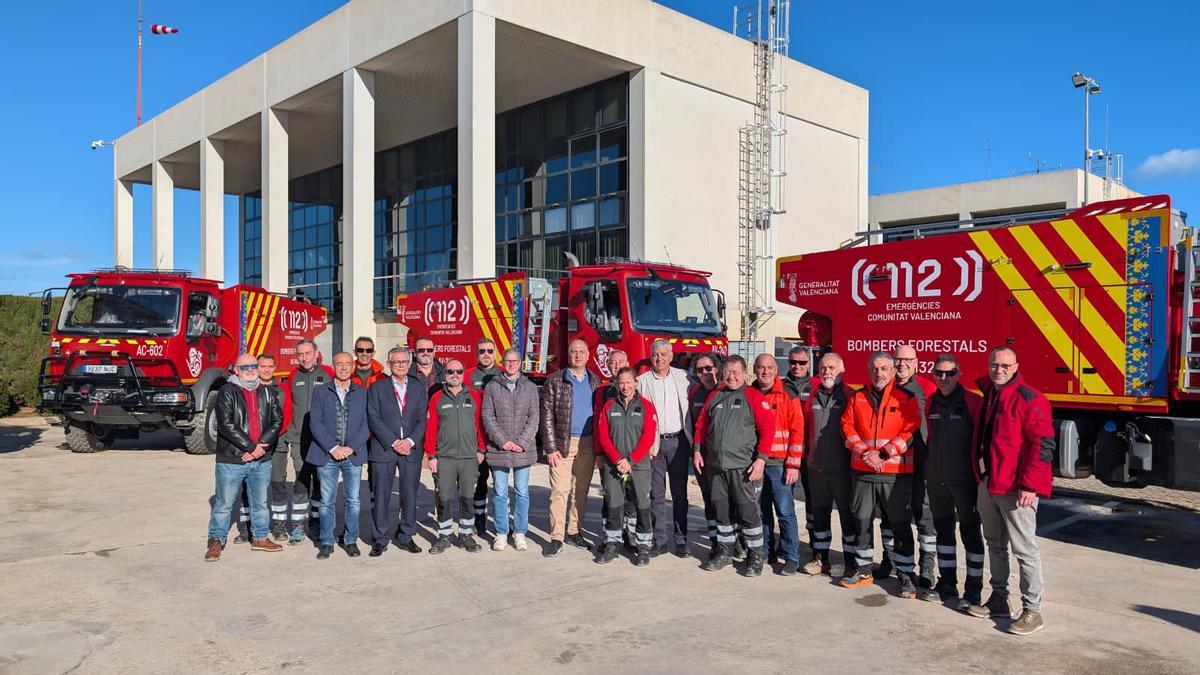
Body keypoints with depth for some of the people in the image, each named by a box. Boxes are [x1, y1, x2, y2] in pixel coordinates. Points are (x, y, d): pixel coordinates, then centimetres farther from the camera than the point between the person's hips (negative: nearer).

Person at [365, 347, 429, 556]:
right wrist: (394, 442, -12)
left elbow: (422, 420, 5)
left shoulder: (419, 388, 10)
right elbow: (374, 420, -4)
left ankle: (406, 537, 19)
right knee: (380, 497, 2)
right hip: (384, 450, -2)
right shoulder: (377, 388, 4)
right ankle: (380, 540, 12)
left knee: (410, 496, 6)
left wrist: (410, 441, -11)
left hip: (411, 450, 2)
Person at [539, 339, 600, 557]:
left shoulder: (595, 382, 10)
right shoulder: (555, 380, -1)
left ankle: (573, 531, 21)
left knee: (581, 490, 10)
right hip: (562, 443, -3)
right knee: (559, 491, -5)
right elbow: (547, 416, -4)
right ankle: (556, 538, -1)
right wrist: (550, 448, -10)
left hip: (588, 444, 4)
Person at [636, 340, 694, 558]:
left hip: (678, 441, 1)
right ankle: (659, 540, 10)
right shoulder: (642, 381, 4)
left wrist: (691, 439, 1)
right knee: (657, 495, 3)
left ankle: (680, 540, 12)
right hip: (654, 443, -1)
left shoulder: (682, 377, 8)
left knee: (680, 493, 5)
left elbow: (691, 408, 9)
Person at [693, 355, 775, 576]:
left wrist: (761, 458, -15)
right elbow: (701, 425, 18)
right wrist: (698, 450, 9)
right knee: (721, 510, 12)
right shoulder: (714, 397, 13)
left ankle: (755, 555, 11)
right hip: (715, 466, 5)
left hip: (743, 467, -4)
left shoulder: (754, 397, -2)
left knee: (748, 511, -1)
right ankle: (724, 551, 25)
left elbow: (767, 429, -8)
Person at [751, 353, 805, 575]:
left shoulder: (788, 396, -3)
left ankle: (791, 557, 5)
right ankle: (765, 551, 24)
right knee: (761, 509, 11)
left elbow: (797, 431, -6)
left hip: (779, 463, -4)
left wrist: (793, 465, -11)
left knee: (785, 511, -3)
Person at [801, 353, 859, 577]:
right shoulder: (813, 397, 8)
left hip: (842, 466, -5)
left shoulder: (851, 396, -6)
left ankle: (850, 562, 13)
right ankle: (821, 558, 25)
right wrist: (806, 455, 12)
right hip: (816, 466, 5)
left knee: (848, 514, 3)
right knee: (819, 513, 13)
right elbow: (804, 427, 15)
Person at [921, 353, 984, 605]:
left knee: (970, 532, 3)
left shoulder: (973, 402, -9)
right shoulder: (931, 403, 8)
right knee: (943, 530, 14)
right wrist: (926, 470, 13)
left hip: (963, 479, -6)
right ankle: (947, 584, 25)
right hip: (936, 479, 6)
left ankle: (973, 591, 12)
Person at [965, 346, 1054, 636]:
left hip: (1016, 488, -8)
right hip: (987, 484, 8)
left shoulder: (1029, 399, -12)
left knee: (1024, 549, -3)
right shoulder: (987, 396, 13)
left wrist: (1030, 486, -21)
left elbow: (1043, 444, -17)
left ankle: (1032, 611, 5)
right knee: (995, 544, 16)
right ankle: (998, 600, 28)